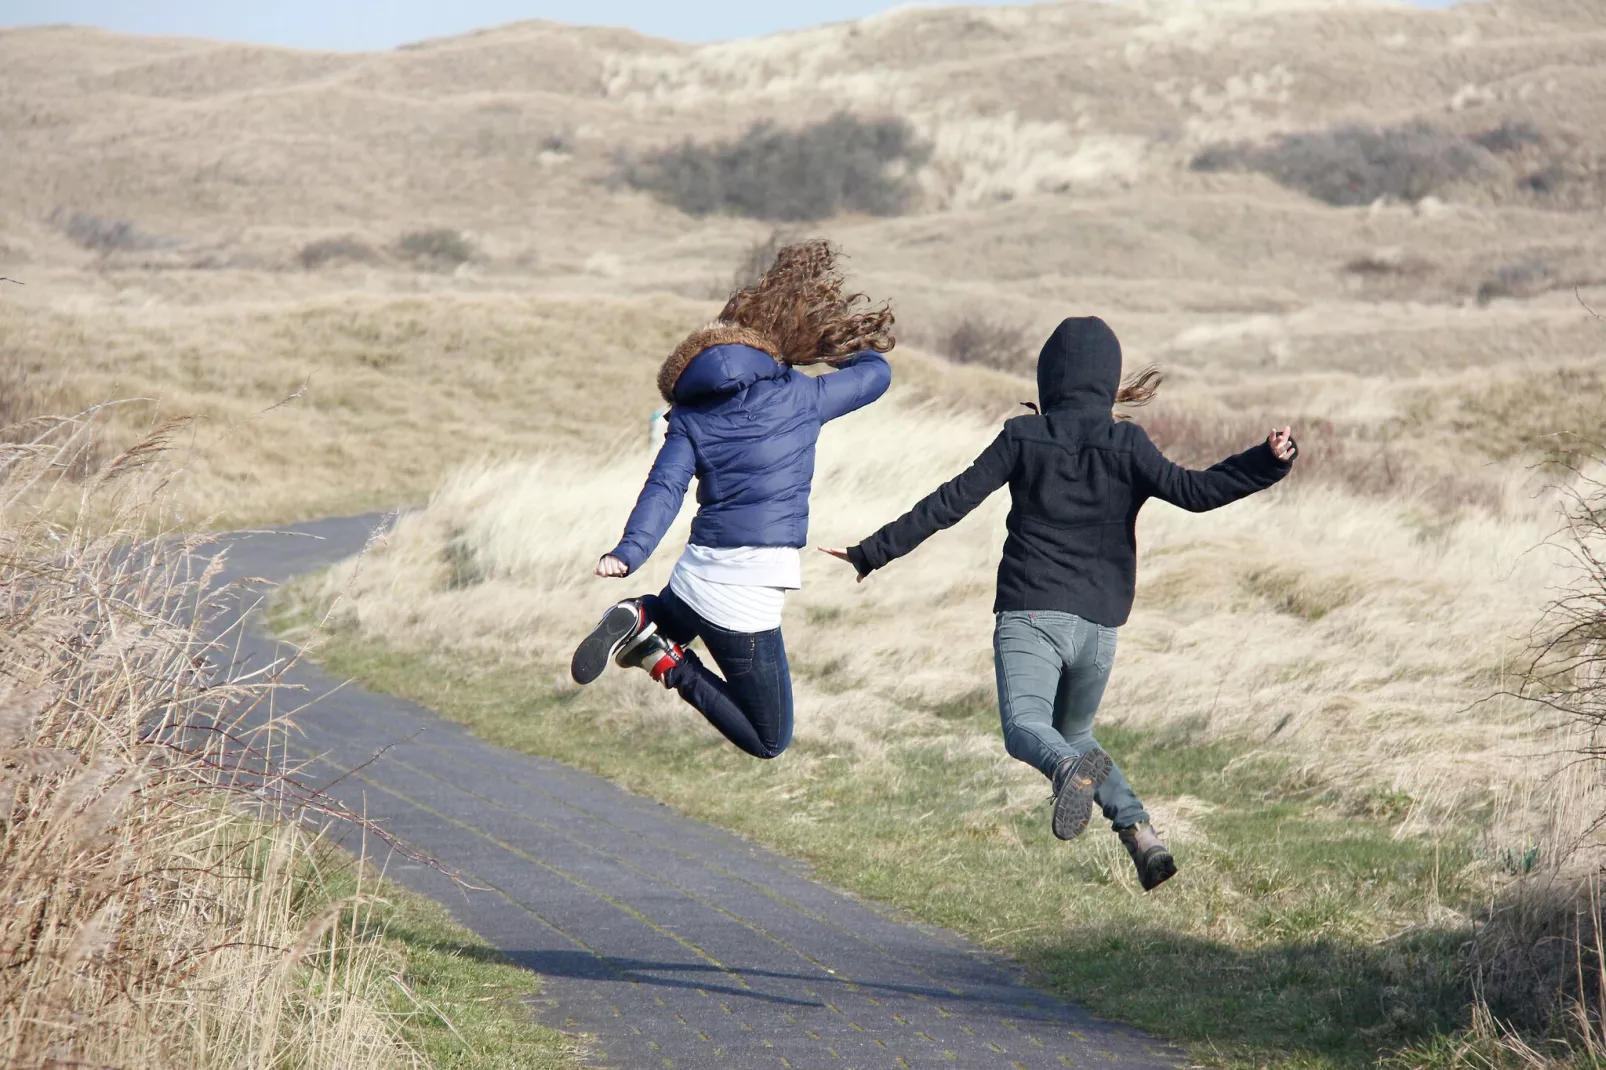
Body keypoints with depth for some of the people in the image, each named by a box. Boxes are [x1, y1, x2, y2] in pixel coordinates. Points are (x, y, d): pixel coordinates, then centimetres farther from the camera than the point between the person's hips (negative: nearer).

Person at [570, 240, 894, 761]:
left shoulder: (691, 413, 6)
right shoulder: (799, 398, -2)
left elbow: (665, 487, -8)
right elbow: (876, 372, 12)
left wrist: (629, 552, -16)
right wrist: (843, 343, 31)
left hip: (695, 576, 5)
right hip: (745, 601, -5)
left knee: (669, 618, 44)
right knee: (769, 741, 8)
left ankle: (640, 618, 6)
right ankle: (669, 664, -10)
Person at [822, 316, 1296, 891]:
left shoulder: (1024, 437, 2)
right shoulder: (1125, 444, 4)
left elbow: (949, 502, 2)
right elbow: (1194, 491, -9)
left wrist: (874, 552, 9)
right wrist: (1268, 461, -5)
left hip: (1029, 612, -3)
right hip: (1098, 624, 3)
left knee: (1025, 728, -17)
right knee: (1073, 734, 22)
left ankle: (1071, 767, -52)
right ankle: (1139, 830, 0)